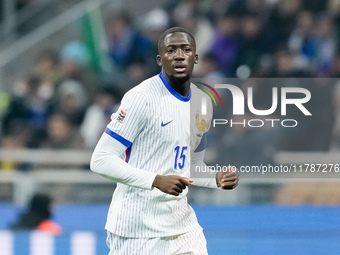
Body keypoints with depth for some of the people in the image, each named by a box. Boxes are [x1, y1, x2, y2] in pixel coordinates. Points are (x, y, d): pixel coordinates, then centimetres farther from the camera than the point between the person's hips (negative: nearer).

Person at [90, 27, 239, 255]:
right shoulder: (141, 98, -13)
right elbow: (101, 160, -17)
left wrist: (218, 179, 2)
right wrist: (157, 181, -24)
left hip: (181, 222, 7)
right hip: (138, 228, -7)